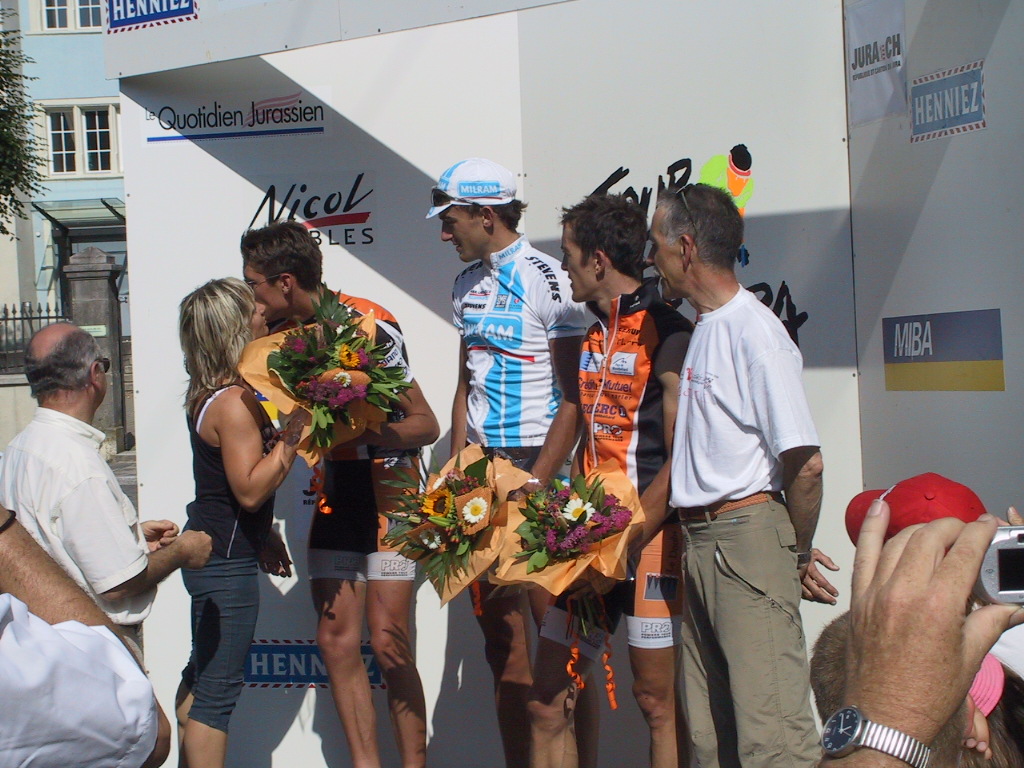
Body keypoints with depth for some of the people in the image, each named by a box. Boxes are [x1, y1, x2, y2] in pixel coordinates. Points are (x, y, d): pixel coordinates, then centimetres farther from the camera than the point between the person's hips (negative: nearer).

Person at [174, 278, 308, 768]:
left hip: (210, 548, 10)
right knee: (218, 690, -5)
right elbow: (250, 489, -25)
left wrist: (264, 535, 25)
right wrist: (294, 432, -24)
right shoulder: (235, 403, -21)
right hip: (226, 562, -10)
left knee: (201, 673, 19)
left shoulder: (208, 395, 10)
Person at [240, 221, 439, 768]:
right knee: (336, 642, 4)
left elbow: (425, 426, -14)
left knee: (388, 644, -8)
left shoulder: (370, 325, -17)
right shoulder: (280, 332, 4)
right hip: (334, 493, 6)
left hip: (388, 491, -6)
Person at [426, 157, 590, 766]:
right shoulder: (467, 285, 14)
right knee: (498, 624, 9)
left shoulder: (547, 281, -10)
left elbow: (574, 397, -13)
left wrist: (534, 486, -17)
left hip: (539, 466, -7)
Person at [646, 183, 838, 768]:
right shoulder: (706, 328, 15)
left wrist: (798, 554, -5)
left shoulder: (754, 331, -14)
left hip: (749, 535, -9)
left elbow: (805, 461, -17)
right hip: (701, 542, 9)